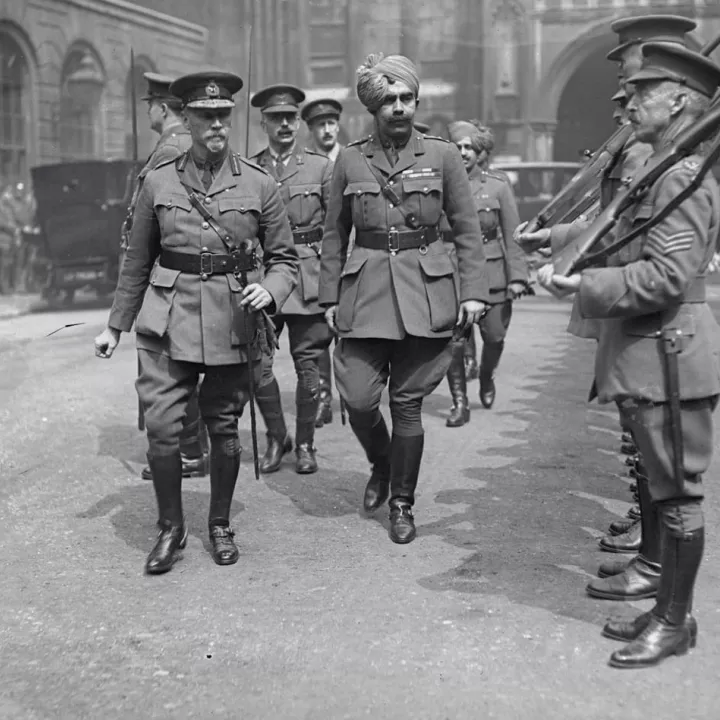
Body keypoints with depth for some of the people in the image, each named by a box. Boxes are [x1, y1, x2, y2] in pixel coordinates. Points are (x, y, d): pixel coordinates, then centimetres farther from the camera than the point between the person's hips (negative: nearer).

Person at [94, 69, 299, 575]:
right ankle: (170, 528, 14)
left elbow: (285, 259, 7)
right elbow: (137, 262, 12)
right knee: (162, 426, -6)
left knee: (224, 428, 7)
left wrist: (270, 290, -15)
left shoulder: (259, 185, 2)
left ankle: (221, 525, 28)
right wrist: (115, 325, 14)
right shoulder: (158, 182, 5)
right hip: (169, 320, 1)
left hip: (234, 323, 0)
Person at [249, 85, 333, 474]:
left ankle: (304, 444, 18)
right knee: (258, 363, -3)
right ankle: (275, 437, 18)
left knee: (308, 365, 3)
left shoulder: (321, 167, 4)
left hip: (308, 277, -1)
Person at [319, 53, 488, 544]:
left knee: (407, 404, 3)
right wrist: (330, 297, 8)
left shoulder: (443, 155, 3)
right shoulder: (350, 160, 6)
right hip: (365, 292, 1)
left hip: (425, 295, -1)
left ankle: (403, 503, 20)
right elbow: (335, 236, 12)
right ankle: (381, 466, 27)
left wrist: (474, 292, -4)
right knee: (358, 399, -6)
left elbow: (468, 230, 4)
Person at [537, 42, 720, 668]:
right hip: (644, 357, 10)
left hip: (669, 357, -10)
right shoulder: (662, 172, 16)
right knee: (665, 491, 16)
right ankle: (666, 609, 28)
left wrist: (584, 285, -21)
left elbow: (667, 277, -22)